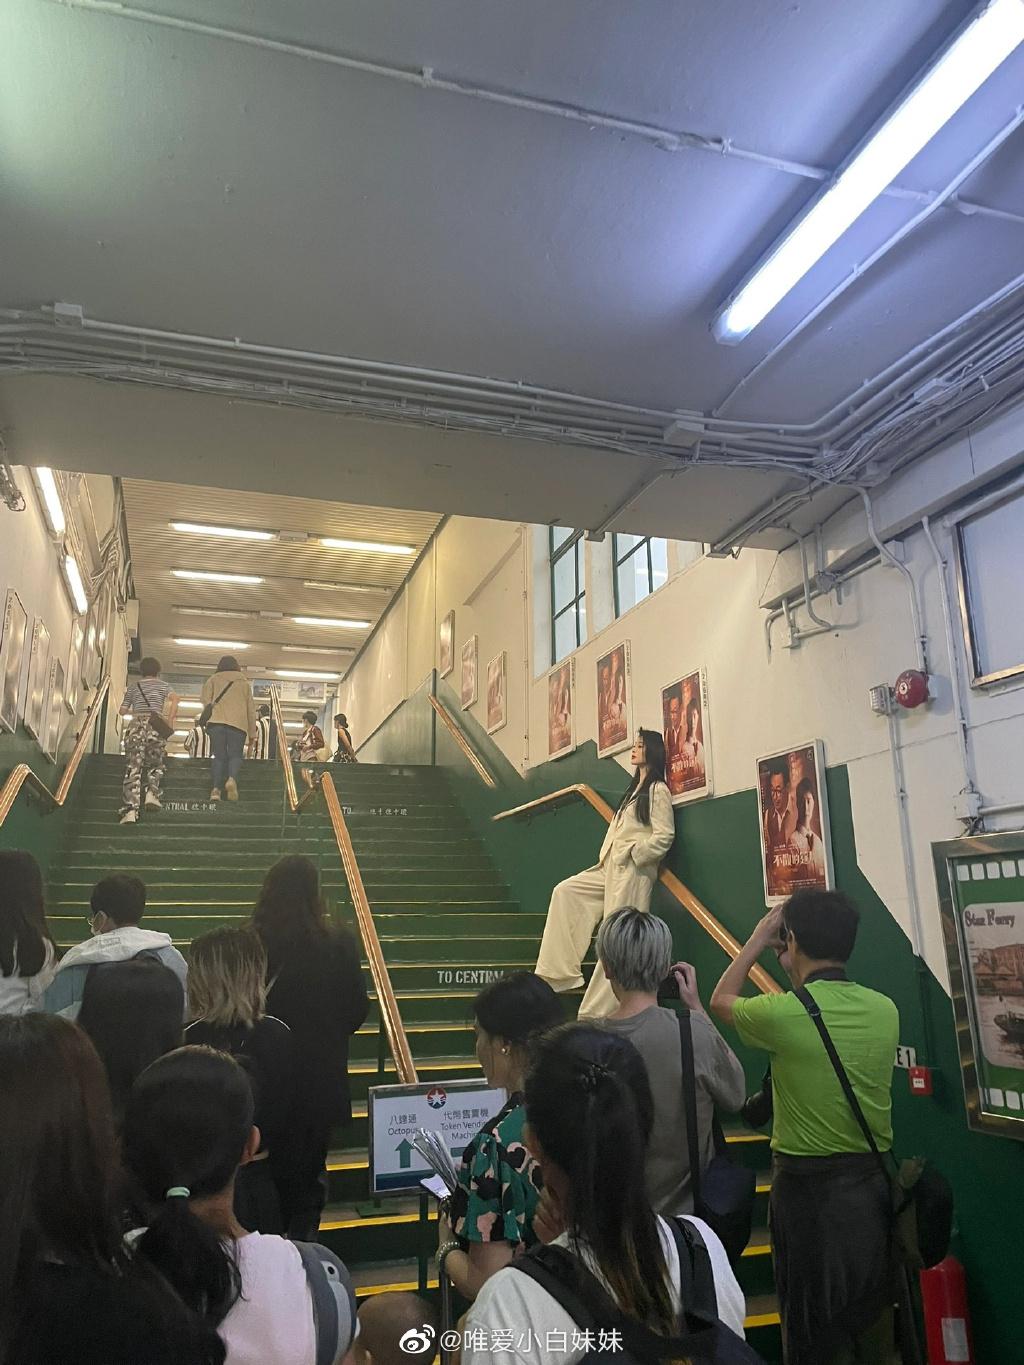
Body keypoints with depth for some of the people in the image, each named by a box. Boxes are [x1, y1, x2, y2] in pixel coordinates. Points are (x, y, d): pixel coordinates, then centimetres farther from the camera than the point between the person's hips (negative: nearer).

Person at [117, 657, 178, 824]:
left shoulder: (133, 686, 20)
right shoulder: (162, 685, 15)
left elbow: (122, 711, 20)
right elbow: (174, 699, -5)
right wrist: (169, 722, -1)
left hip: (136, 725, 1)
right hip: (155, 725, -1)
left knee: (133, 767, -4)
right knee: (156, 764, 16)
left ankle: (130, 809, -16)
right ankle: (152, 793, -10)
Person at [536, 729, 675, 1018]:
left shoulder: (658, 790, -6)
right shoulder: (635, 788, 21)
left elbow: (664, 836, -15)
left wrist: (630, 854, -12)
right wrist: (610, 856, 9)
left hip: (633, 872, -10)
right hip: (612, 868, 10)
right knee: (565, 891, 3)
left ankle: (596, 1012, -2)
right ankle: (560, 969, 4)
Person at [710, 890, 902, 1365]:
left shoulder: (782, 1013, -21)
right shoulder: (885, 1011, -7)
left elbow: (721, 1000, 0)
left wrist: (758, 940, 8)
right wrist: (801, 975, 17)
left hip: (808, 1183, -5)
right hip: (873, 1179, 5)